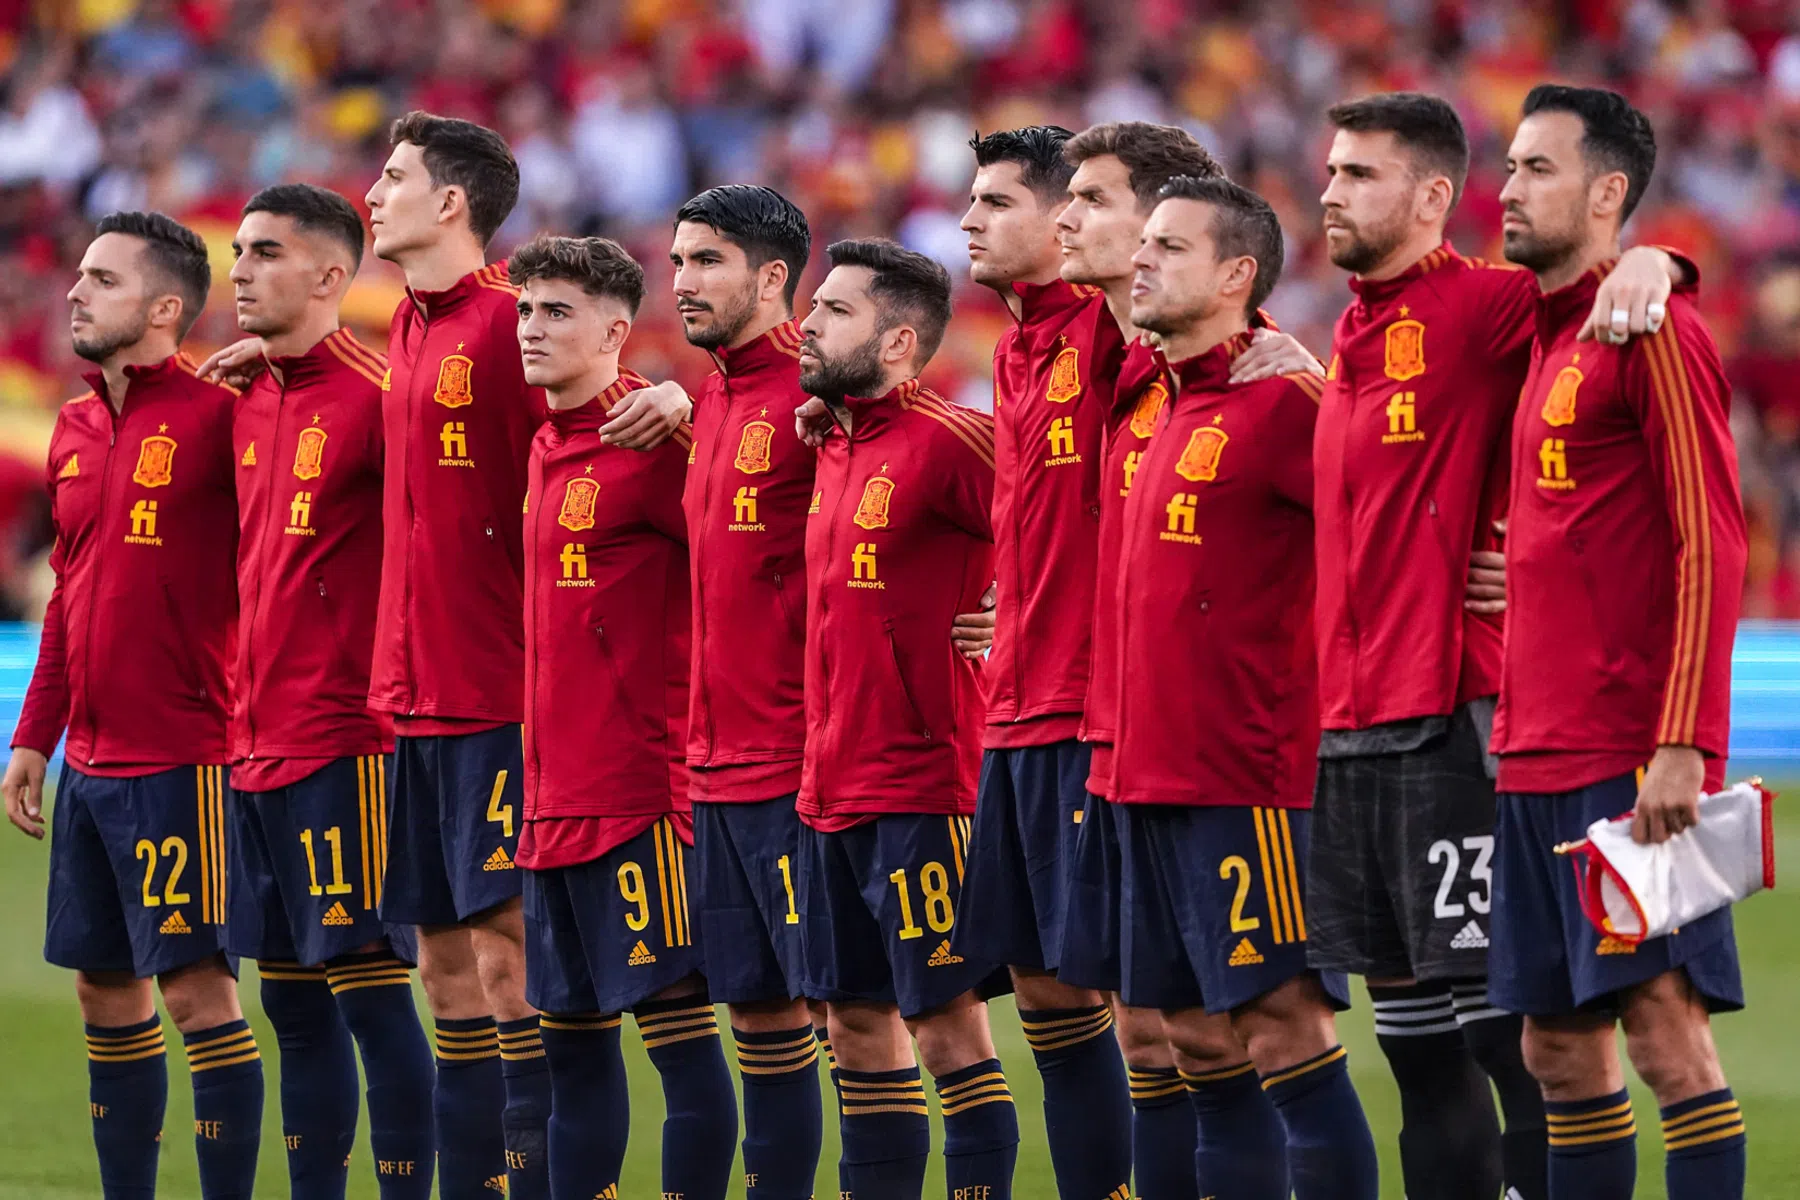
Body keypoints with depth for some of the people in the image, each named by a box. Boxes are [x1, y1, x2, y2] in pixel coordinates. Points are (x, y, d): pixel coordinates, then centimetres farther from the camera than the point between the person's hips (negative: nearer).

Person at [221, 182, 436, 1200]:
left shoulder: (374, 397, -11)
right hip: (257, 746, 8)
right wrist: (245, 712, 14)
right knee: (293, 999, 11)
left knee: (369, 990, -7)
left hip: (343, 743, -8)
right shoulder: (252, 405, 13)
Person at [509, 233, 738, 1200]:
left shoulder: (654, 441, -11)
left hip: (639, 788, -9)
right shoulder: (547, 448, 14)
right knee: (571, 1037, 11)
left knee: (675, 1024, -6)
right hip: (555, 794, 9)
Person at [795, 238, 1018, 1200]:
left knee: (947, 1026, -5)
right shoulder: (834, 450, 14)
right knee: (858, 1026, 11)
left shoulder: (945, 441, -13)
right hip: (830, 790, 9)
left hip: (921, 788, -9)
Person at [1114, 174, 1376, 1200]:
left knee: (1285, 1030, -8)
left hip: (1250, 783, -9)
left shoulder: (1281, 400, -11)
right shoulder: (1169, 410, 16)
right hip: (1155, 772, 9)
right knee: (1198, 1032, 10)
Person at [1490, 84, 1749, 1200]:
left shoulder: (1654, 334, -8)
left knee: (1661, 1016, -12)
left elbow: (1711, 546, -14)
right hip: (1538, 761, 9)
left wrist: (1683, 745, -21)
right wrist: (1515, 728, 15)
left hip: (1630, 761, -9)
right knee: (1561, 1048, 9)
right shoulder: (1543, 341, 17)